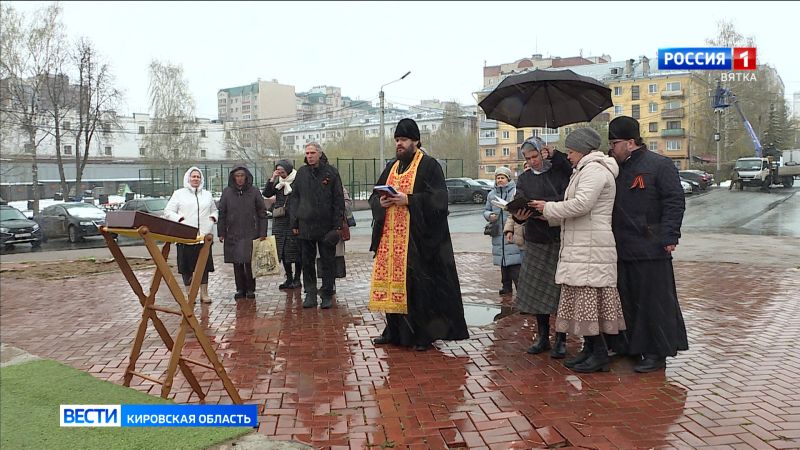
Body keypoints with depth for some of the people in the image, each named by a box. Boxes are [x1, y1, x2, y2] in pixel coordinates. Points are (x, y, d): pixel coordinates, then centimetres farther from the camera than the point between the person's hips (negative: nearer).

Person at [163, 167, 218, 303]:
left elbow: (214, 210, 25)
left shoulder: (207, 195, 18)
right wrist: (179, 219, -11)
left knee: (204, 266, 3)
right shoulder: (179, 194, 7)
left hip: (204, 235, 3)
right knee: (187, 267, 0)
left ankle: (204, 293, 12)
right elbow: (168, 212, 4)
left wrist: (213, 217, 4)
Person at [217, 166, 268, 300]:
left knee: (250, 263, -4)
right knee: (237, 264, 6)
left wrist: (262, 233, -3)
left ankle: (250, 289, 9)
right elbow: (222, 214, 9)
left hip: (250, 234, -2)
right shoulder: (227, 192, 6)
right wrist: (221, 233, 3)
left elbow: (262, 213, 2)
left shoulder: (254, 192, 1)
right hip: (233, 235, 2)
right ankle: (240, 289, 15)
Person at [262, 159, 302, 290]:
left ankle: (297, 279, 9)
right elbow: (266, 193, 5)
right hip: (280, 220, 6)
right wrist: (272, 179, -4)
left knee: (295, 249, -1)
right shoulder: (278, 181, 12)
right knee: (283, 250, 8)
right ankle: (289, 278, 17)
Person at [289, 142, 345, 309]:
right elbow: (294, 199, 11)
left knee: (328, 262, 3)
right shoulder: (301, 173, 8)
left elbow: (338, 199, -1)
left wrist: (337, 225, -7)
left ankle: (327, 295, 13)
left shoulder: (331, 172, 0)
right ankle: (310, 294, 16)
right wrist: (294, 223, 4)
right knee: (307, 262, 6)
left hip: (326, 225, -2)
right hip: (305, 225, 3)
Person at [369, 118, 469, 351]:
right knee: (392, 280, 6)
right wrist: (381, 202, -4)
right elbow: (374, 196, 19)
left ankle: (423, 335, 5)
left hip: (417, 238, -6)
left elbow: (438, 198, -12)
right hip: (390, 237, 6)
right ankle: (394, 331, 18)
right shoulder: (391, 167, 18)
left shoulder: (429, 165, -2)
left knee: (418, 284, -5)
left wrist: (408, 200, -20)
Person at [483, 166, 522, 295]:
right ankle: (506, 286, 24)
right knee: (503, 262, 13)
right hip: (498, 233, 6)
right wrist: (489, 216, -1)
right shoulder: (492, 194, 14)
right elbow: (486, 210, 20)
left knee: (515, 263, -11)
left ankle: (520, 287, -6)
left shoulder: (516, 191, -3)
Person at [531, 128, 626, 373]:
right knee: (584, 299, 11)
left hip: (590, 249, -10)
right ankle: (589, 349, 17)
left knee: (587, 298, -8)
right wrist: (550, 214, 11)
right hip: (581, 247, 10)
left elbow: (581, 204, -22)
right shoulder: (587, 170, 23)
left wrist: (548, 208, -11)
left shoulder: (594, 170, -10)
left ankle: (599, 353, -1)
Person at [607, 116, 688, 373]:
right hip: (621, 249, 7)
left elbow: (675, 202, -10)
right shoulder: (615, 168, 15)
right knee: (626, 301, 15)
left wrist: (669, 237, -17)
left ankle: (657, 354, 11)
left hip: (650, 250, -7)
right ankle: (628, 347, 28)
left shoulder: (660, 165, -5)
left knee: (653, 301, 1)